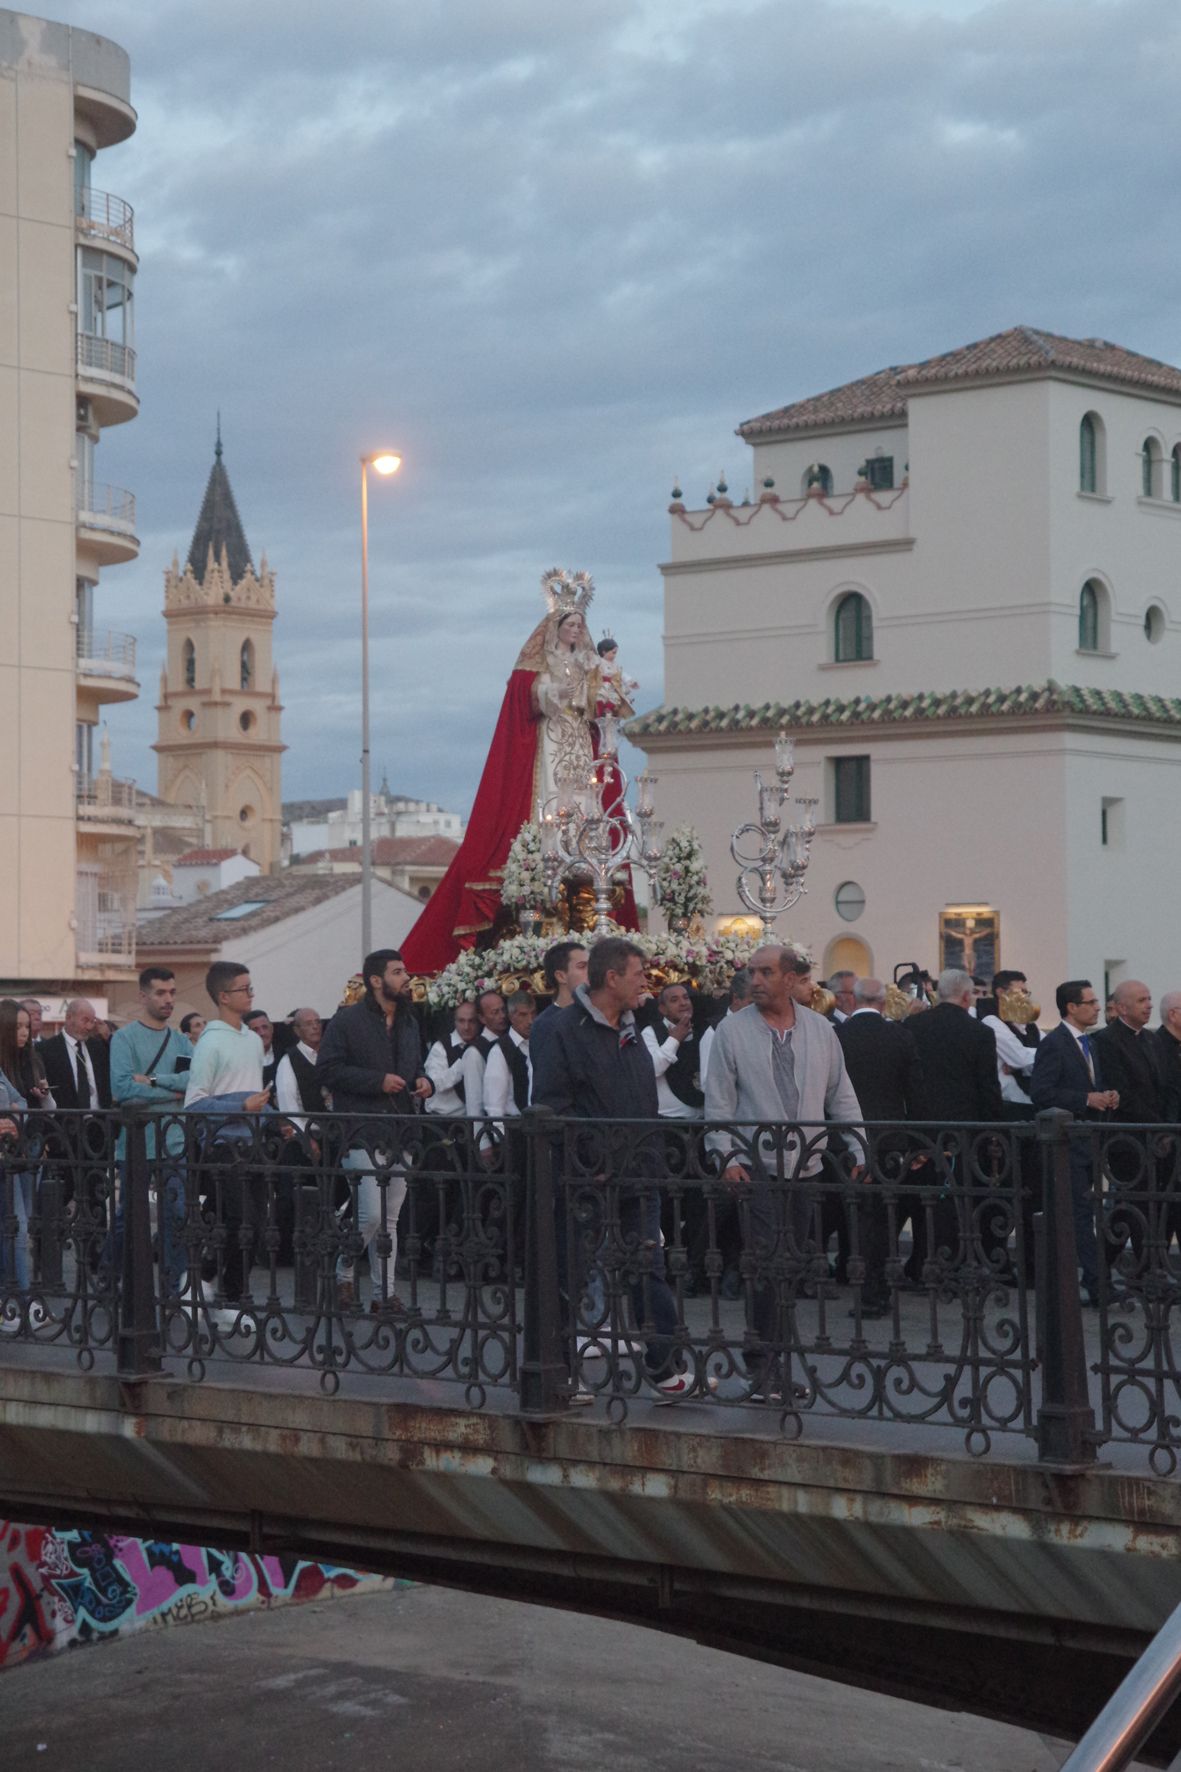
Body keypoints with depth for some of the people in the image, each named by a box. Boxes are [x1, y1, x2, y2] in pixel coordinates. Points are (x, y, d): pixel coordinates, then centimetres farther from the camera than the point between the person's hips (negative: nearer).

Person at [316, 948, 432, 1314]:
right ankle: (342, 1273, 10)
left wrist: (422, 1080, 8)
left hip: (400, 1131, 7)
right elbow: (329, 1068, -11)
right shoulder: (347, 1021, -5)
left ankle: (385, 1293, 12)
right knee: (371, 1215, -13)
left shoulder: (408, 1023, 18)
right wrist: (378, 1081, -16)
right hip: (362, 1133, -7)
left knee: (390, 1218, 8)